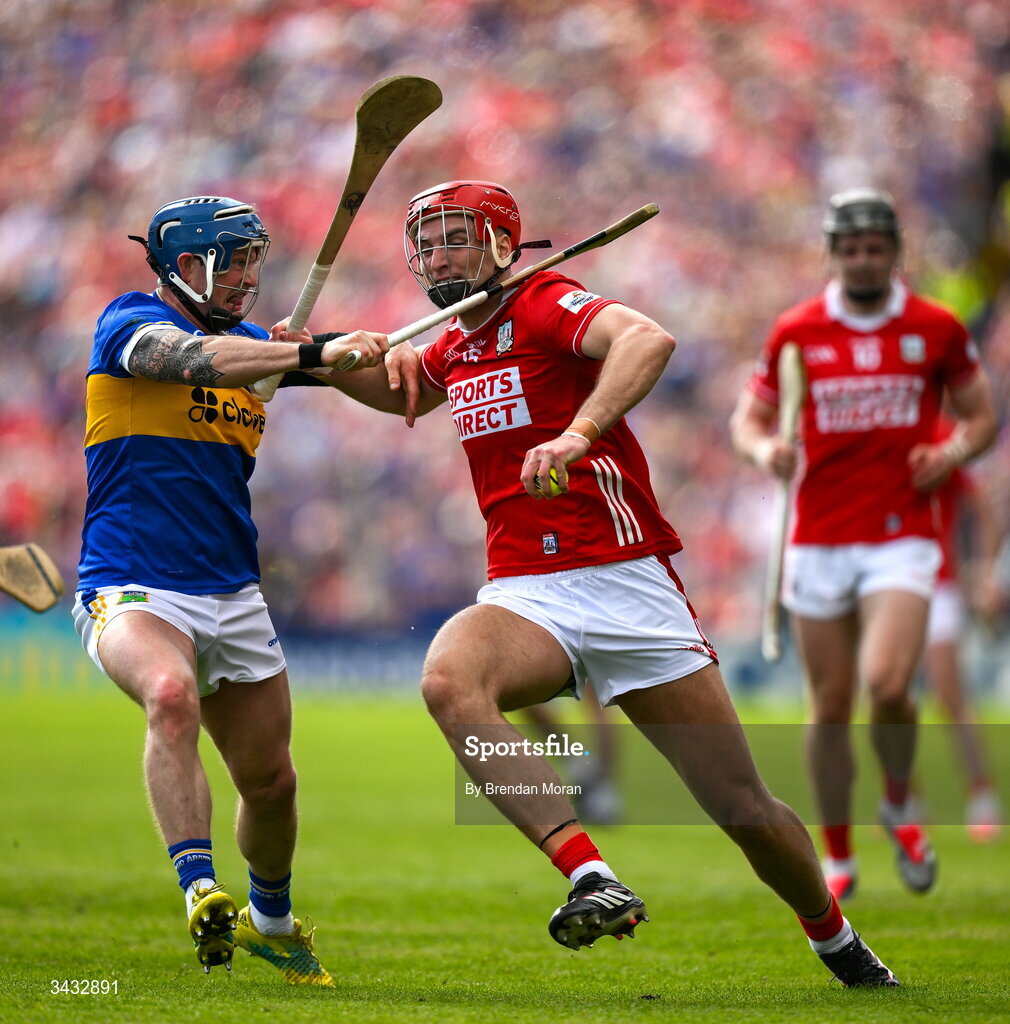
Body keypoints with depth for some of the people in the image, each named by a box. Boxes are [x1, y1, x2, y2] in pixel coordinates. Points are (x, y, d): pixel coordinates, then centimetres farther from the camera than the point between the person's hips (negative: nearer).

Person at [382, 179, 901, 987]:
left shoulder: (548, 305, -5)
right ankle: (593, 880, -37)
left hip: (628, 585, -5)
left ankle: (839, 944, 27)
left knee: (747, 812, -1)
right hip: (525, 596, 5)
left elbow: (649, 339, -27)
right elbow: (402, 389, 41)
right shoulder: (450, 351, 16)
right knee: (448, 679, -32)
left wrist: (579, 434, -42)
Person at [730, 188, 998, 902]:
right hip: (819, 543, 2)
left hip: (902, 540, -2)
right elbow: (748, 418, 11)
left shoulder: (937, 329, 2)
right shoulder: (795, 331, 3)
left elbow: (983, 416, 12)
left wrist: (952, 453, -10)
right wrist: (765, 449, -12)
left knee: (886, 685, -21)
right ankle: (839, 858, 22)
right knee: (831, 708, 4)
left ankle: (901, 803, 10)